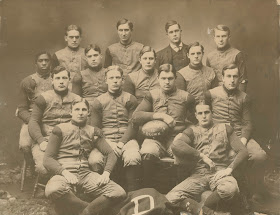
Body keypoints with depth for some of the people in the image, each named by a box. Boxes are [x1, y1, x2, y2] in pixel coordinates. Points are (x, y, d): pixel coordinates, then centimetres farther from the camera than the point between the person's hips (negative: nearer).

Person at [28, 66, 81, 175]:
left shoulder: (76, 100, 15)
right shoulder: (43, 98, 8)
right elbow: (33, 122, 2)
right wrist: (41, 141, -14)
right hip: (45, 141, -1)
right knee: (44, 167, -28)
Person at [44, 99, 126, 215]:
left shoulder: (93, 132, 19)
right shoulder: (60, 129, 10)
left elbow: (111, 154, 12)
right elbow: (48, 159, 1)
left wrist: (106, 173, -9)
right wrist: (64, 172, -18)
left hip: (86, 174, 3)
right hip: (64, 173, -2)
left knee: (119, 193, -21)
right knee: (53, 190, -40)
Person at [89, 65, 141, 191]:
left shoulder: (130, 99, 14)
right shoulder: (98, 102, 16)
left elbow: (133, 125, 5)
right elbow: (96, 129, 9)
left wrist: (122, 142, -11)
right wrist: (108, 145, -9)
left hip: (127, 139, -1)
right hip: (105, 140, 1)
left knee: (133, 159, -34)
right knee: (95, 160, -31)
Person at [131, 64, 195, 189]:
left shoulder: (185, 97, 17)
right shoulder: (152, 95, 17)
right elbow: (135, 117, 3)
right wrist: (161, 116, -5)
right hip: (155, 138, 0)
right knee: (148, 154, -34)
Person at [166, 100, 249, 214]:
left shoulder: (224, 128, 20)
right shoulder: (192, 131, 18)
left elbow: (243, 151, 9)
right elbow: (175, 145, -6)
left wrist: (229, 168, -8)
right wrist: (202, 156, -11)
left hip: (220, 172, 1)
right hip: (199, 173, 0)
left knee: (230, 189, -39)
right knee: (171, 198, -28)